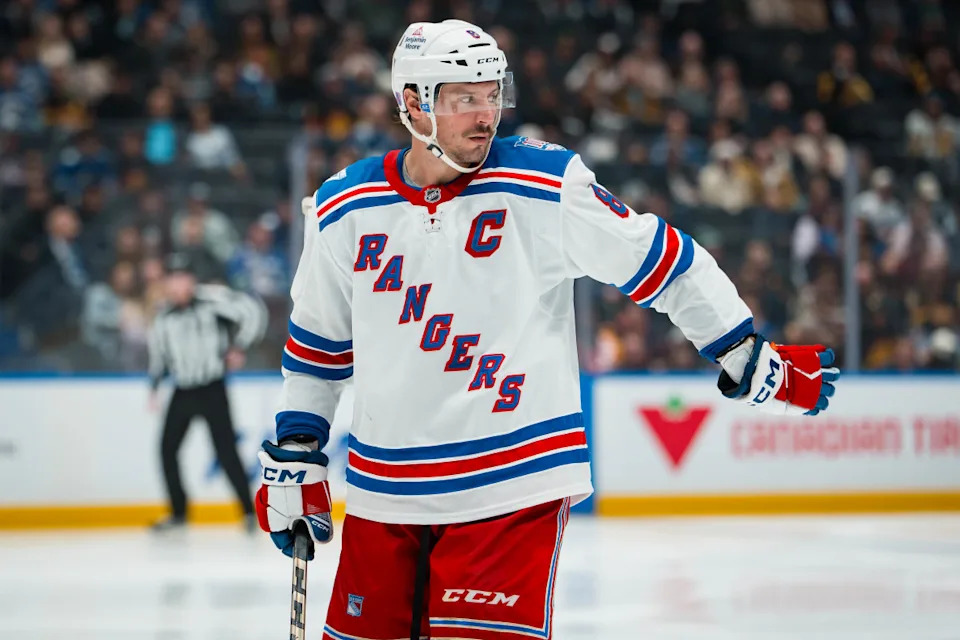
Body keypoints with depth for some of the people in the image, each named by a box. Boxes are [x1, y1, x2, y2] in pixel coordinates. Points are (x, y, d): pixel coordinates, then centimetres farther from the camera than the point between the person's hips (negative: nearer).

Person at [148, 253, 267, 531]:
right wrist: (154, 386, 11)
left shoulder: (211, 299, -12)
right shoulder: (164, 317, 6)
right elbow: (158, 352, 19)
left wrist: (239, 346, -13)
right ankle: (178, 513, 16)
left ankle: (249, 510, -4)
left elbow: (253, 311, -14)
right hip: (183, 392, 6)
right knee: (167, 448, 3)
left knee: (226, 451, -12)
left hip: (212, 390, -6)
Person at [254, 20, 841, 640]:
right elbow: (318, 343, 15)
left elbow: (662, 261, -4)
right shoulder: (344, 210, 2)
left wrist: (755, 362, -4)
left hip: (512, 489, -4)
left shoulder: (546, 184, -8)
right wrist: (292, 458, 15)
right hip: (384, 490, 4)